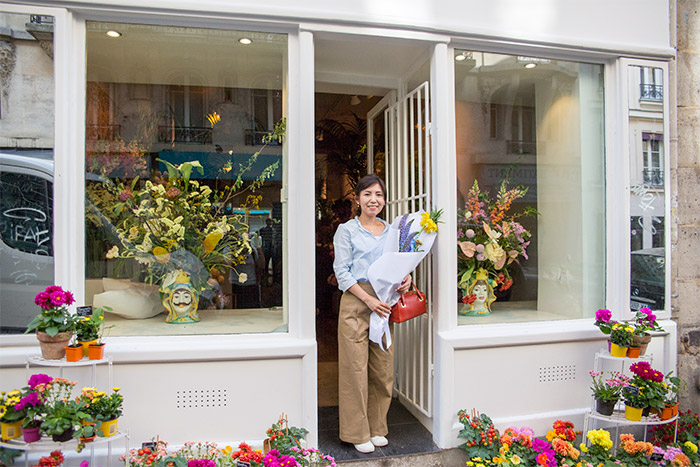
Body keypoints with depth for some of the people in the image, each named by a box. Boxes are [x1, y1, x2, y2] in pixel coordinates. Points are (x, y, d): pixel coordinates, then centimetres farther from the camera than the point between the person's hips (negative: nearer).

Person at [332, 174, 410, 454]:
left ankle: (377, 428, 26)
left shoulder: (392, 231, 14)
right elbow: (342, 271, -6)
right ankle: (357, 433, 15)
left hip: (385, 302, 5)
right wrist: (368, 299, -15)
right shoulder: (346, 230, 1)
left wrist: (405, 279, -4)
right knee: (356, 368, 0)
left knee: (383, 368, 9)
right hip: (355, 303, -4)